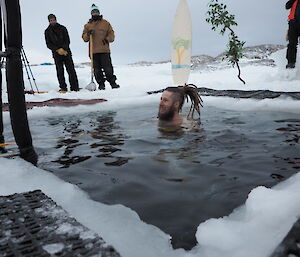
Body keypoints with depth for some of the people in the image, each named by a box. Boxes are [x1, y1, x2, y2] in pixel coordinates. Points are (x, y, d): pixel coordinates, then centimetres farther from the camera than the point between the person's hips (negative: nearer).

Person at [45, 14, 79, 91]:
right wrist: (58, 49, -12)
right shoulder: (47, 31, 8)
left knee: (71, 70, -4)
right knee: (60, 71, -2)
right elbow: (48, 44, 2)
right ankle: (63, 87, 4)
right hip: (56, 54, 0)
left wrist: (64, 49, -12)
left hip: (66, 52, 0)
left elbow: (67, 40, 4)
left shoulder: (62, 28, 8)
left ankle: (75, 87, -1)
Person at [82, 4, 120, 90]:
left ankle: (113, 82, 1)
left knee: (108, 68, -7)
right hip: (93, 51, 2)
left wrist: (107, 39, -10)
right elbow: (84, 38, 13)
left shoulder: (105, 23, 12)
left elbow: (111, 34, 9)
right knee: (97, 70, 0)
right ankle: (101, 84, 7)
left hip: (104, 50, -2)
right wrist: (88, 34, -8)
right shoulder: (88, 25, 16)